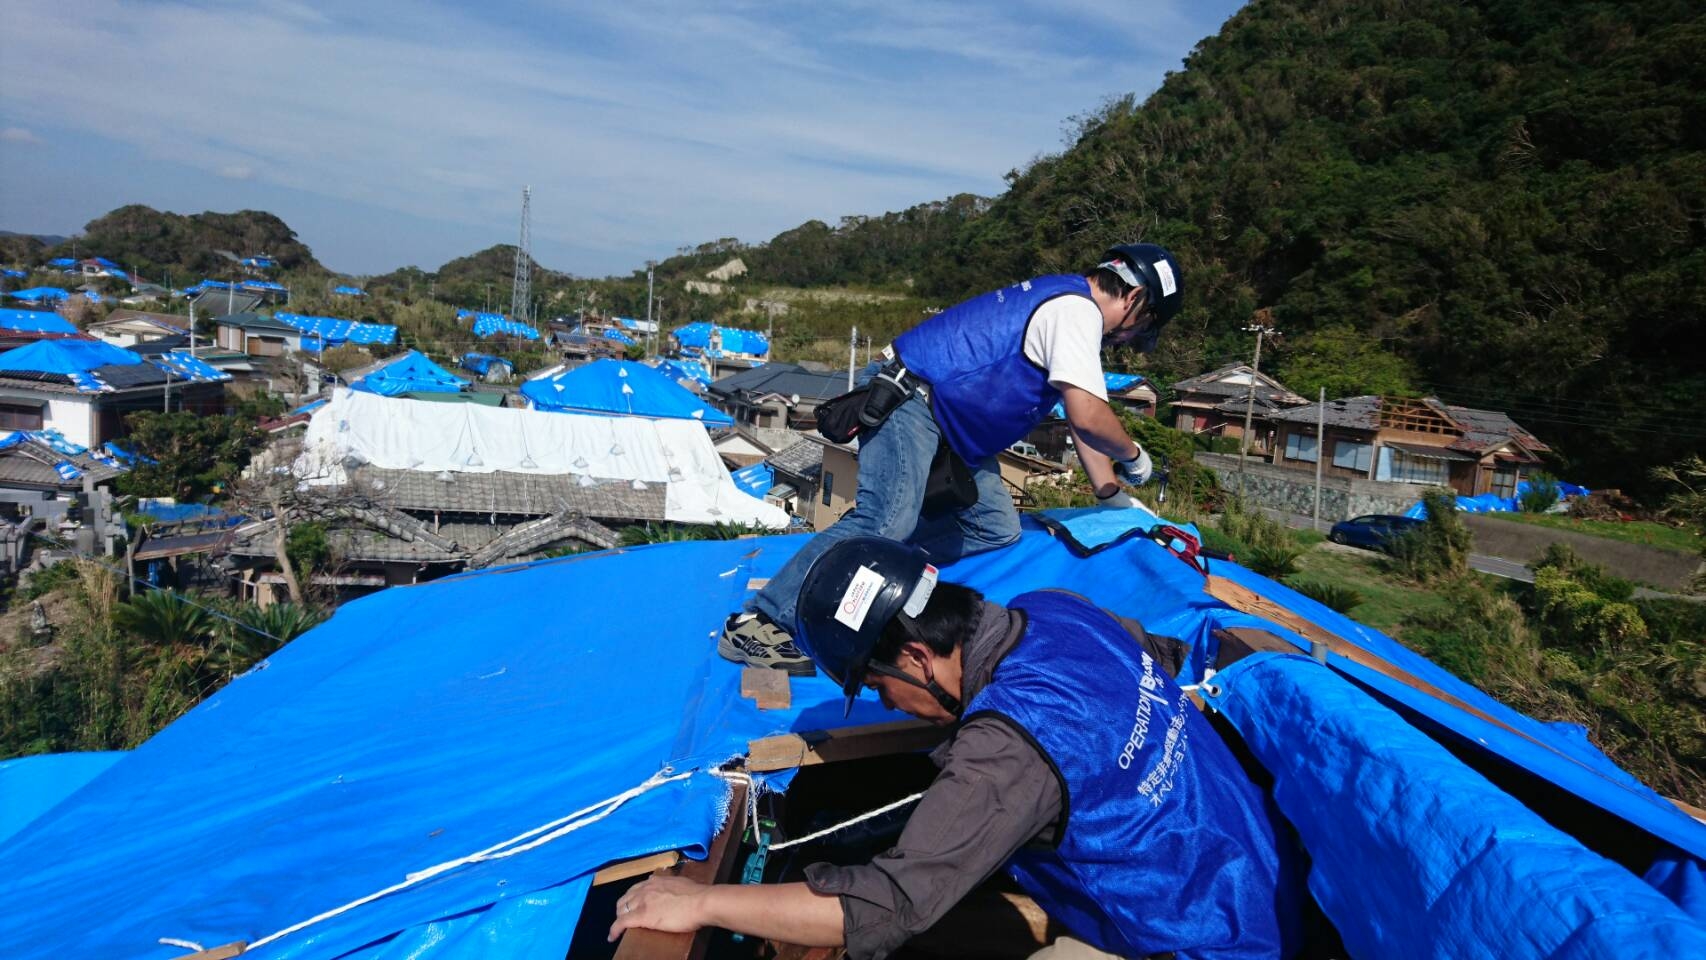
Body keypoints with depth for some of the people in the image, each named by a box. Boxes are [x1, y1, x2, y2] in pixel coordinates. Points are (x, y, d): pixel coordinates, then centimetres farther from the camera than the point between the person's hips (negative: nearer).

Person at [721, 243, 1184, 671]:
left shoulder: (1065, 307, 22)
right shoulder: (1077, 309, -11)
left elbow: (1080, 418, 26)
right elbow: (1089, 418, -21)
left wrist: (1113, 495, 25)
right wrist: (1133, 456, -1)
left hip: (947, 424, 11)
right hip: (908, 399, -11)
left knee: (995, 527, 6)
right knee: (889, 519, -25)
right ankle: (760, 623, -24)